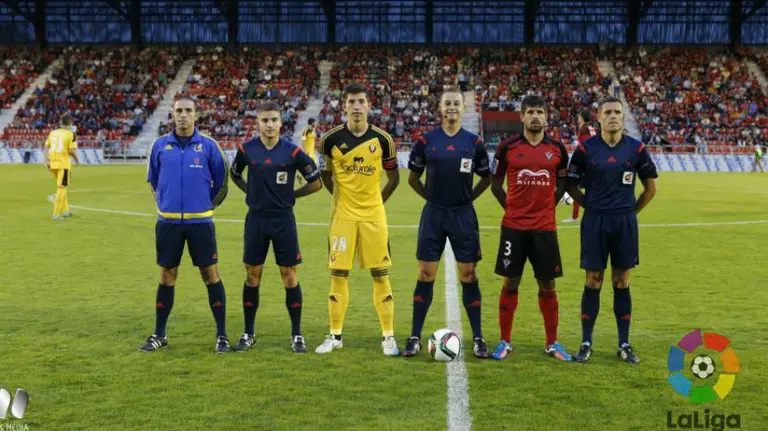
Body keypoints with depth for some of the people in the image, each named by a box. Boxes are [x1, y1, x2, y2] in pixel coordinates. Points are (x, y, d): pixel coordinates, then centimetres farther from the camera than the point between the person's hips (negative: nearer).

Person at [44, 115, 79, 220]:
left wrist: (46, 161, 8)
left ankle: (65, 210, 29)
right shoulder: (70, 134, -6)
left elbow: (46, 147, 6)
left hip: (53, 163, 6)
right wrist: (77, 159, 5)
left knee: (61, 187, 21)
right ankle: (56, 214, -7)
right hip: (64, 163, -6)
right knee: (61, 188, -3)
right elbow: (72, 150, -12)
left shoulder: (52, 133, 10)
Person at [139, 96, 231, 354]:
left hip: (200, 221, -2)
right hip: (168, 222, 2)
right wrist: (164, 203, 14)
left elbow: (221, 182, 8)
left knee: (211, 275, 0)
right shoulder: (160, 145, 5)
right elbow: (153, 180, 18)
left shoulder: (208, 145, -1)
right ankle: (159, 335, 20)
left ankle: (222, 335, 9)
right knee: (166, 276, 9)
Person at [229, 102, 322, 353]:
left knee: (290, 277, 2)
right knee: (252, 277, 7)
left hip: (284, 220, -1)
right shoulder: (246, 149, -1)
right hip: (256, 220, 2)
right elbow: (234, 175, 19)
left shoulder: (292, 151, -6)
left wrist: (289, 195, 1)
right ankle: (248, 334, 19)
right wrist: (252, 193, 8)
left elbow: (316, 182, 1)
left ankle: (296, 335, 13)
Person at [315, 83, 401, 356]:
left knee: (380, 276, 1)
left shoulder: (382, 139, -3)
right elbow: (325, 172, 13)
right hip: (342, 216, 0)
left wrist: (376, 201, 5)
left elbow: (393, 178, 8)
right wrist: (339, 196, 7)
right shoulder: (331, 139, -3)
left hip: (374, 217, 0)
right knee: (338, 275, 3)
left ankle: (388, 336, 11)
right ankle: (335, 336, 16)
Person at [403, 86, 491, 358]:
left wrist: (467, 198, 4)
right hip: (433, 215, 0)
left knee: (468, 276, 3)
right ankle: (415, 337, 10)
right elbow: (413, 178, 10)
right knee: (425, 276, 2)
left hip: (464, 216, 0)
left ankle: (478, 338, 11)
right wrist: (432, 197, 5)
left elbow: (486, 179, 12)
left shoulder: (474, 142, 1)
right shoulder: (426, 141, 0)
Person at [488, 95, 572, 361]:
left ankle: (552, 343, 18)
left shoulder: (557, 149, 4)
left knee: (547, 285, 6)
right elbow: (495, 183, 8)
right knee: (510, 283, 3)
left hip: (545, 228, 1)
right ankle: (505, 342, 14)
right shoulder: (507, 147, -1)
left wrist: (546, 207, 7)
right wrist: (511, 207, 5)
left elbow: (562, 184, 15)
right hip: (514, 227, -1)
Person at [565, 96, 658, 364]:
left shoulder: (636, 149, 0)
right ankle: (586, 344, 11)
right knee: (593, 282, 3)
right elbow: (572, 185, 6)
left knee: (622, 283, 6)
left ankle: (624, 345, 15)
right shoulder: (585, 148, -2)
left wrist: (631, 210, 6)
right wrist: (591, 206, 0)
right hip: (595, 222, -1)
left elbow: (651, 187, 9)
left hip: (625, 222, 1)